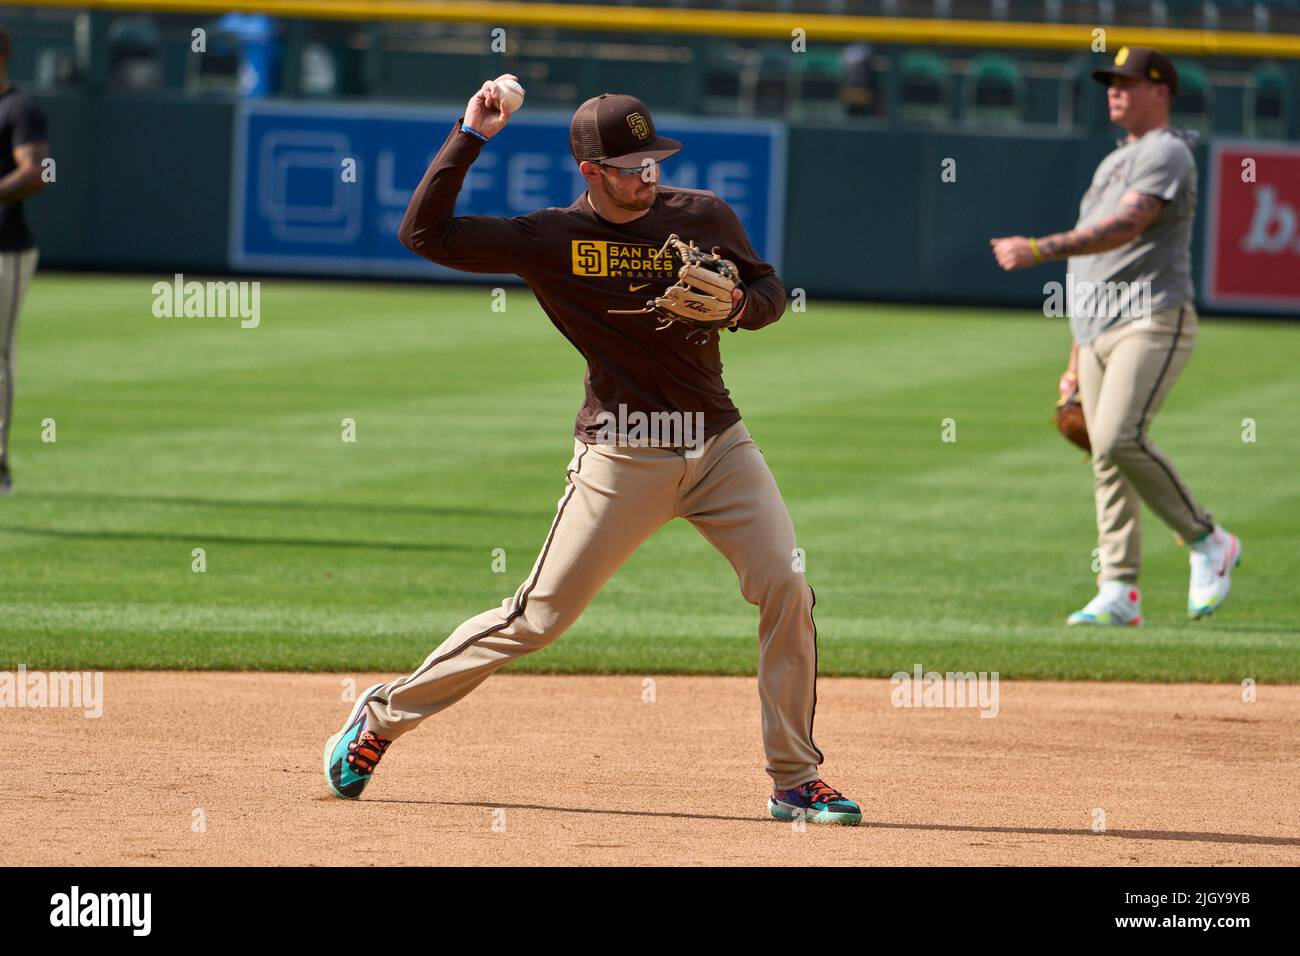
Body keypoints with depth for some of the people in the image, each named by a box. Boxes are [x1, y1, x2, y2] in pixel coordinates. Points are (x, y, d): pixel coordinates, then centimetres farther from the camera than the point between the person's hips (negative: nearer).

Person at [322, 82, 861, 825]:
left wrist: (740, 305, -10)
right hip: (622, 454, -3)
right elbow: (424, 232, -9)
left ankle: (796, 781, 3)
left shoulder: (703, 216, 3)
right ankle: (383, 717, 13)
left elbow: (770, 288, 14)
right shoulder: (550, 239, -5)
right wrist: (471, 138, -14)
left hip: (719, 443, 3)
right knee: (538, 618, -3)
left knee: (788, 590, -9)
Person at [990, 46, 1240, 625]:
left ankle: (1207, 543, -8)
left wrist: (1038, 250, -30)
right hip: (1097, 332, 9)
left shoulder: (1166, 153, -5)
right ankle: (1119, 593, 1)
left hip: (1153, 322, -9)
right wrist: (1076, 362, 23)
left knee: (1119, 438, -23)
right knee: (1106, 461, 2)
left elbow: (1125, 228, -22)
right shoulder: (1113, 164, 25)